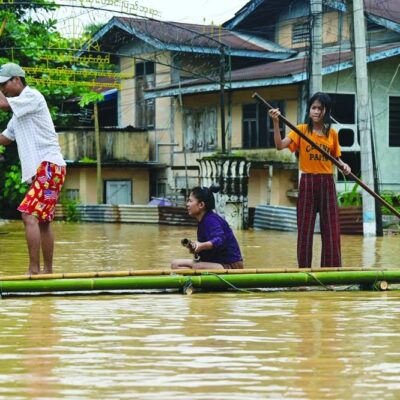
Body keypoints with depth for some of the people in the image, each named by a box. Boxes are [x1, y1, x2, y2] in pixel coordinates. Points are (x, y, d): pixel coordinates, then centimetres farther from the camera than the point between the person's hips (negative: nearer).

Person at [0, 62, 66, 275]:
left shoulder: (32, 96, -7)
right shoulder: (18, 110, 22)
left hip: (49, 165, -10)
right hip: (39, 169, 10)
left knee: (29, 215, -19)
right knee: (43, 221, 12)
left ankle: (34, 270, -22)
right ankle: (47, 271, 18)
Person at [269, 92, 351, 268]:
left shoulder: (332, 133, 6)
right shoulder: (301, 130, -1)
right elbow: (280, 145, -14)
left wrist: (343, 165, -6)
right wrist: (276, 123, -26)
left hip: (327, 183, 2)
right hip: (307, 182, -2)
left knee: (331, 228, 3)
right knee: (305, 228, 1)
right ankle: (304, 269, 8)